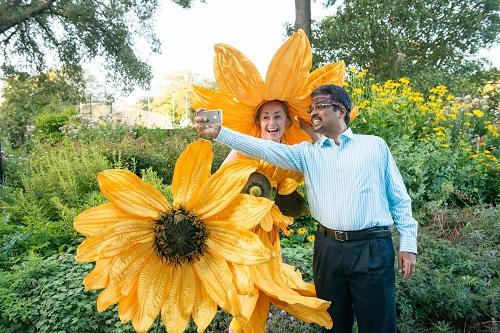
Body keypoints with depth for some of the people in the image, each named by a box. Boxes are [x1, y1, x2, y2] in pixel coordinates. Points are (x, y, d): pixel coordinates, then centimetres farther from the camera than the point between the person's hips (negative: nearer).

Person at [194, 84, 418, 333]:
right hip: (328, 247, 2)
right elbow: (267, 149, -4)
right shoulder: (309, 153, 9)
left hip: (373, 248, -2)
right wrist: (218, 132, -13)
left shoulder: (375, 145, 7)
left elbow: (399, 198, 8)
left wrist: (408, 244, 2)